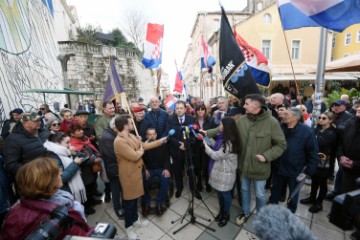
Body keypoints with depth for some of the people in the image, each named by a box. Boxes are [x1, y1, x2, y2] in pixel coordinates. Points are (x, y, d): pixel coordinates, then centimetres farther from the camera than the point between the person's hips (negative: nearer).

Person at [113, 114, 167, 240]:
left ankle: (135, 219, 46)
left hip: (136, 171, 8)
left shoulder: (131, 136, 2)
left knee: (135, 197, 24)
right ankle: (128, 226, 34)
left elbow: (144, 145, 5)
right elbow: (134, 156, -30)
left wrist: (161, 140, 3)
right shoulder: (119, 142, -28)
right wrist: (141, 150, -8)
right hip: (129, 174, -8)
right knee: (129, 200, 11)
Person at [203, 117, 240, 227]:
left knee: (225, 194, 12)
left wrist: (205, 145, -13)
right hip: (220, 170, 9)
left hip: (226, 173, -9)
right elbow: (217, 148, 10)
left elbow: (215, 156, -21)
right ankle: (221, 211, 43)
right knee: (219, 192, 21)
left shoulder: (229, 143, -26)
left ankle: (226, 214, 35)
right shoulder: (225, 139, 5)